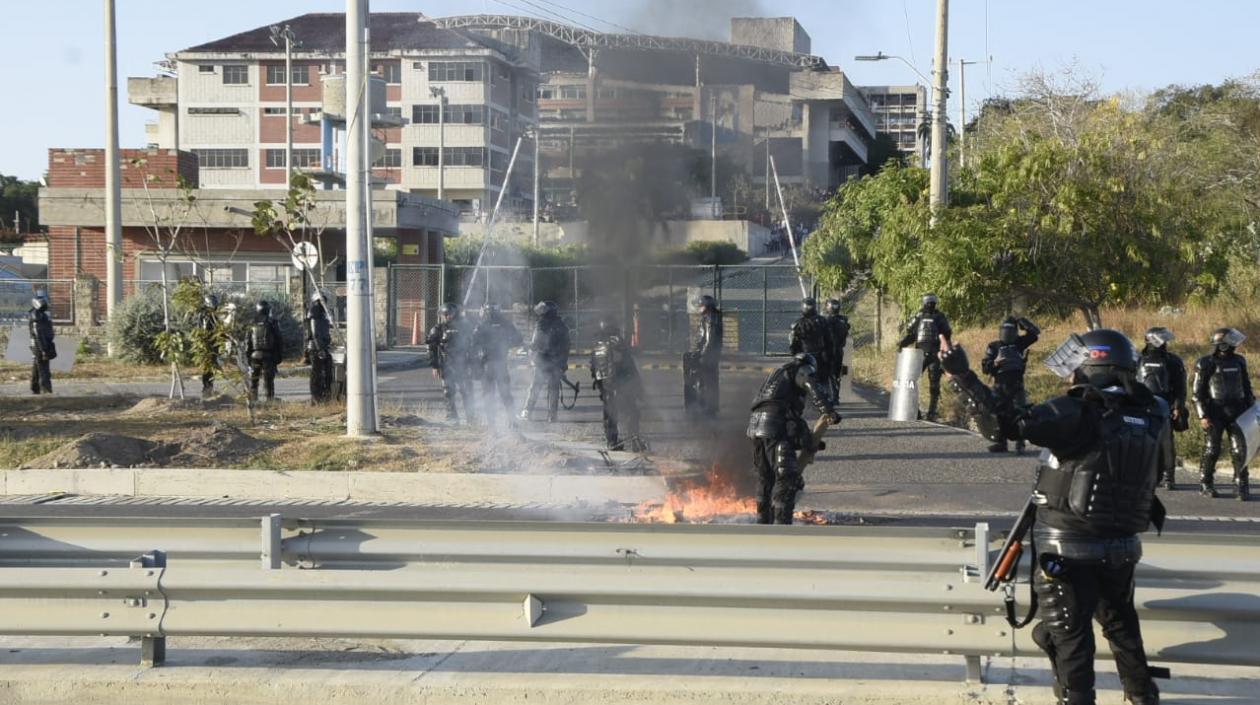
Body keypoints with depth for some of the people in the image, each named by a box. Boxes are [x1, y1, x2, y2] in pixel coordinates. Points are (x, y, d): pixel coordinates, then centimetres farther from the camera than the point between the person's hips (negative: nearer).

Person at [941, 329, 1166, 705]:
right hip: (1122, 547, 6)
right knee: (1120, 622, 27)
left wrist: (963, 375, -23)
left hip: (1069, 547, -6)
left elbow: (1013, 422, -25)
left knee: (1069, 633, 6)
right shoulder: (1148, 417, -3)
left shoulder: (1079, 414, -19)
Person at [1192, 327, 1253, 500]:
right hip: (1215, 413, -4)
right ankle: (1205, 483, 16)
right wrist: (1203, 416, -11)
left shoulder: (1239, 361, 10)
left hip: (1237, 412, 4)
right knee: (1212, 450, 1)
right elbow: (1198, 392, -5)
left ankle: (1242, 486, 2)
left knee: (1240, 449, -2)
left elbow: (1246, 387, 19)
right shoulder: (1206, 363, -5)